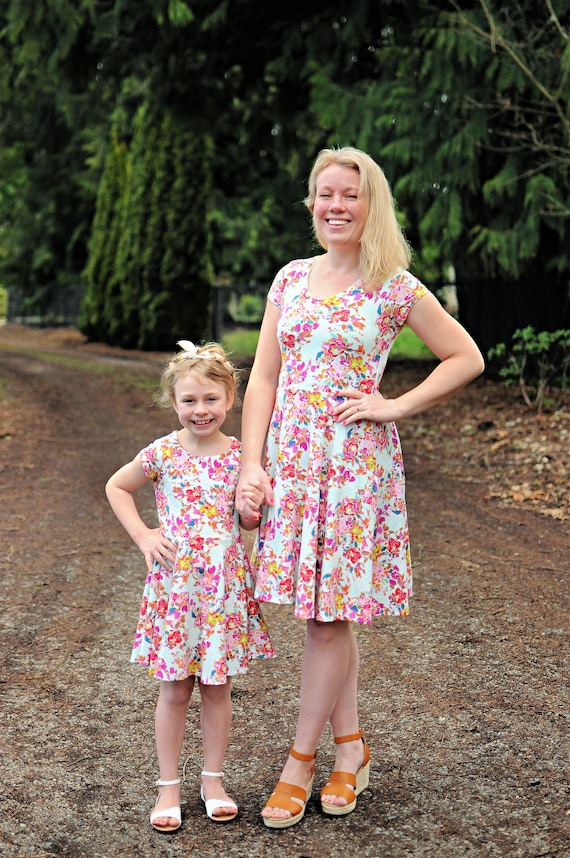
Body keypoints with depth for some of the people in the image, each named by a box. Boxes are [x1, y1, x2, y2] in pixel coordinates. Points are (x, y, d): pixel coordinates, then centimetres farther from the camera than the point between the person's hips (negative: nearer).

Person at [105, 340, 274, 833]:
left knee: (217, 686, 10)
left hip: (225, 585, 1)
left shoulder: (241, 456, -1)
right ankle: (169, 786, 18)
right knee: (174, 688, 6)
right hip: (174, 584, -1)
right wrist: (143, 536, 0)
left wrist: (252, 509, -15)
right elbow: (116, 487, 10)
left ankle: (213, 779, 25)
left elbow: (249, 525, 8)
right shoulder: (163, 453, -5)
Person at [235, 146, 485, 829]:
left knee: (329, 610, 0)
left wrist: (394, 406, -5)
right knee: (324, 609, 10)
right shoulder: (291, 279, 8)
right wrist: (252, 464, -2)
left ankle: (301, 759, 13)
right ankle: (350, 744, 25)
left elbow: (467, 358, 2)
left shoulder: (395, 288, -4)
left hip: (356, 460, -4)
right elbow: (263, 378, 6)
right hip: (290, 457, 4)